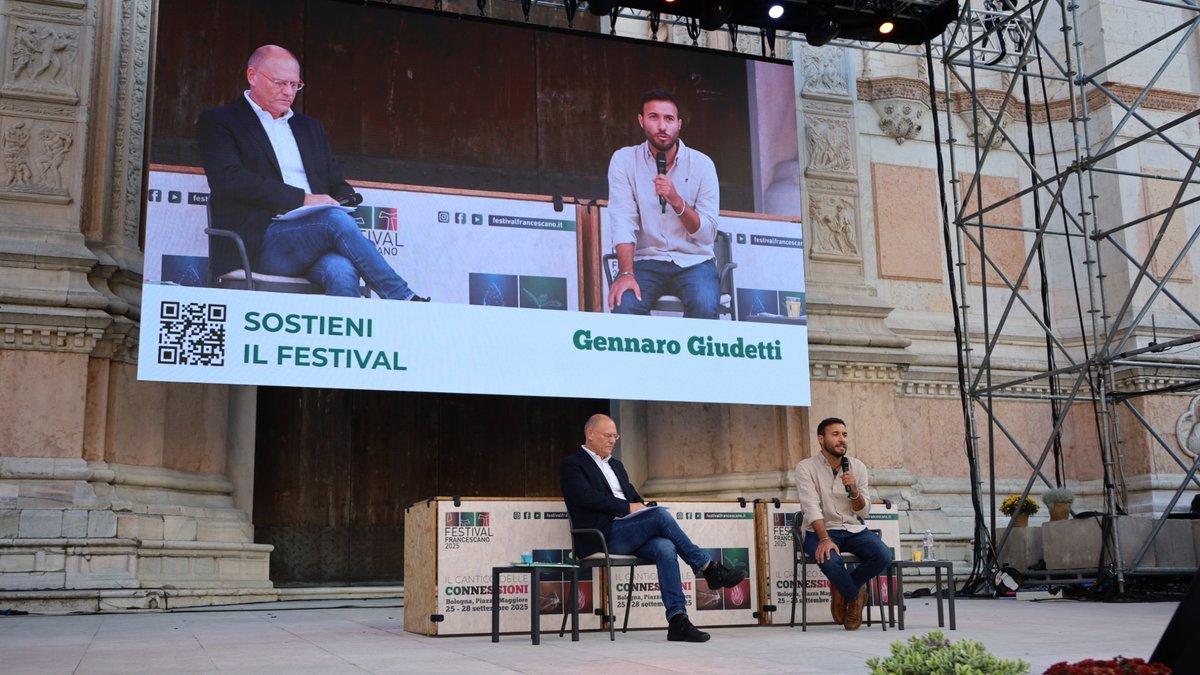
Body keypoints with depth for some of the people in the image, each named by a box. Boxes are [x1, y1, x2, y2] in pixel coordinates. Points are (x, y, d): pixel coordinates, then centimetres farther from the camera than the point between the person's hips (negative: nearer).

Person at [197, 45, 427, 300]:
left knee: (341, 270, -32)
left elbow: (338, 185, 25)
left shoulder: (309, 127, 28)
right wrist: (303, 200, -14)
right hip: (259, 243, -4)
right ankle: (405, 300, -30)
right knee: (336, 219, -31)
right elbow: (230, 180, -8)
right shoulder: (218, 122, 9)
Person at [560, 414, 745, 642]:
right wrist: (627, 508, -14)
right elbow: (586, 497, -13)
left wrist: (641, 506, 2)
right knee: (661, 515, -27)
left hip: (629, 533, 7)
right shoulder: (572, 464, 2)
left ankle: (677, 620, -30)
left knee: (665, 548, -25)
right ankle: (709, 569, -18)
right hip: (603, 536, -7)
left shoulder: (615, 464, 27)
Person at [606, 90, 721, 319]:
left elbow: (707, 234, -7)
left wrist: (676, 200, -23)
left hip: (693, 261, 0)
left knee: (705, 307, -29)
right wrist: (626, 273, -26)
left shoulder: (701, 164, -1)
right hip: (646, 260, 0)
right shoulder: (624, 160, -1)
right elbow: (623, 223, -12)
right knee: (624, 304, -30)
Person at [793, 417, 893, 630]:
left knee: (884, 555, -24)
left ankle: (841, 590, 1)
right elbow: (812, 507, -17)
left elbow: (863, 511, 3)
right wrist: (825, 539, -30)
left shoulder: (857, 466, 5)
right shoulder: (806, 467, -6)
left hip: (854, 529, 4)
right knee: (831, 561, -36)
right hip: (820, 530, -4)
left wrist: (854, 491, -18)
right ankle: (856, 596, -1)